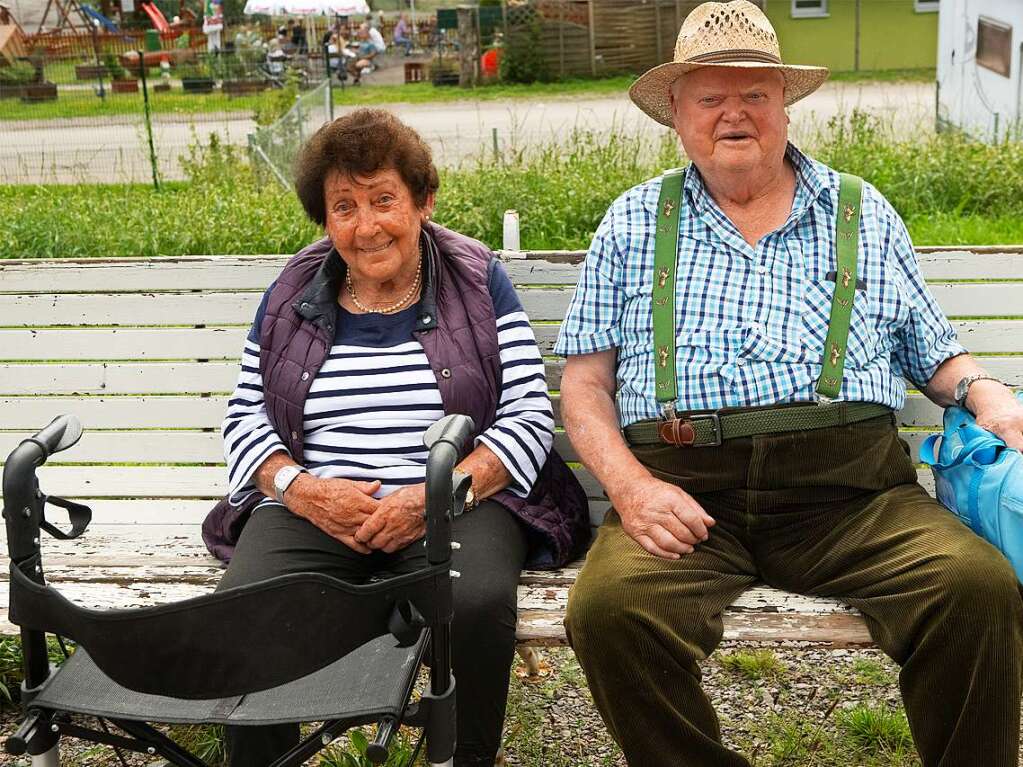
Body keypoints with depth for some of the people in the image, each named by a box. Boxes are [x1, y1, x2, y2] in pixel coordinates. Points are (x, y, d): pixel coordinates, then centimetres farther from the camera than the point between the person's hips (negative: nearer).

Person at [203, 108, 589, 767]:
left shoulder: (478, 280, 7)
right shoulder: (293, 295, 14)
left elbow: (529, 418, 1)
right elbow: (245, 418, 14)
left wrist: (435, 496, -14)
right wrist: (299, 488, -8)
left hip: (459, 504, -1)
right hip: (312, 508, 2)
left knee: (477, 602, -34)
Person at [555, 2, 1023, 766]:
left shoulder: (866, 216, 20)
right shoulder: (634, 223, 17)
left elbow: (938, 356, 23)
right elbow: (586, 382, 11)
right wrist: (631, 486, -7)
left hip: (849, 488, 1)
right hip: (683, 487, 0)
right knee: (608, 605, -31)